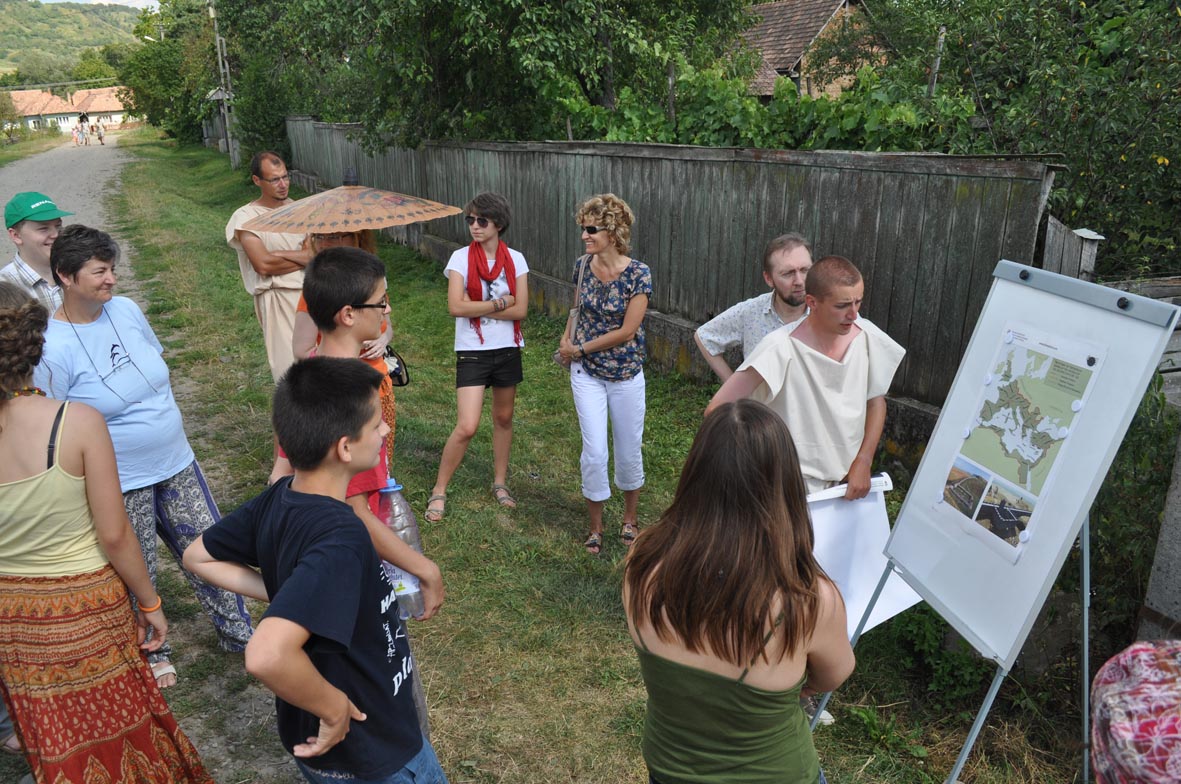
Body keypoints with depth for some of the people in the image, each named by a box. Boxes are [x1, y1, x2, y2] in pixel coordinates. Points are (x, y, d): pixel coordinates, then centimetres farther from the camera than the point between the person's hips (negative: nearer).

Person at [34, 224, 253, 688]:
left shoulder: (127, 310, -4)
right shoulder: (53, 347, -20)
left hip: (175, 464, 5)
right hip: (120, 484, -5)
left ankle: (236, 632, 34)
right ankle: (152, 653, 39)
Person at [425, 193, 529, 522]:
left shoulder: (515, 259, 0)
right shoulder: (461, 258, -6)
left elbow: (520, 310, -8)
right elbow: (455, 307, -17)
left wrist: (477, 307, -14)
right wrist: (500, 303, -13)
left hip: (508, 350, 3)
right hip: (472, 352, -3)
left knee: (503, 418, 16)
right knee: (466, 427, -10)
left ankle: (500, 482, 34)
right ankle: (439, 491, 8)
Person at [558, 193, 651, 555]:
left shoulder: (638, 274, -16)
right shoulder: (583, 265, -2)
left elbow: (626, 331, -18)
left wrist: (580, 348, -12)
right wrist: (567, 337, -2)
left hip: (626, 375, -2)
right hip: (587, 374, 2)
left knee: (629, 451, 12)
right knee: (594, 451, -1)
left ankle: (630, 518, 37)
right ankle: (595, 528, 19)